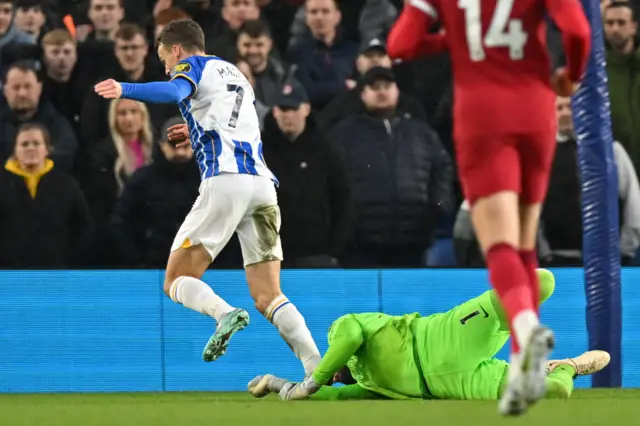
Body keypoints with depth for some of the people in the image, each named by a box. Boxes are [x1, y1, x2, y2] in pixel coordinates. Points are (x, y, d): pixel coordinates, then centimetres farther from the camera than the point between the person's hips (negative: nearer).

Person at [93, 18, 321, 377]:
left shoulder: (194, 65, 9)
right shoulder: (236, 75, 31)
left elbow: (174, 92, -16)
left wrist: (125, 90, -27)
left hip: (225, 181, -7)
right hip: (263, 183, 7)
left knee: (176, 281, 1)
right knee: (269, 298, 5)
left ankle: (225, 313, -29)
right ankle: (318, 366, -15)